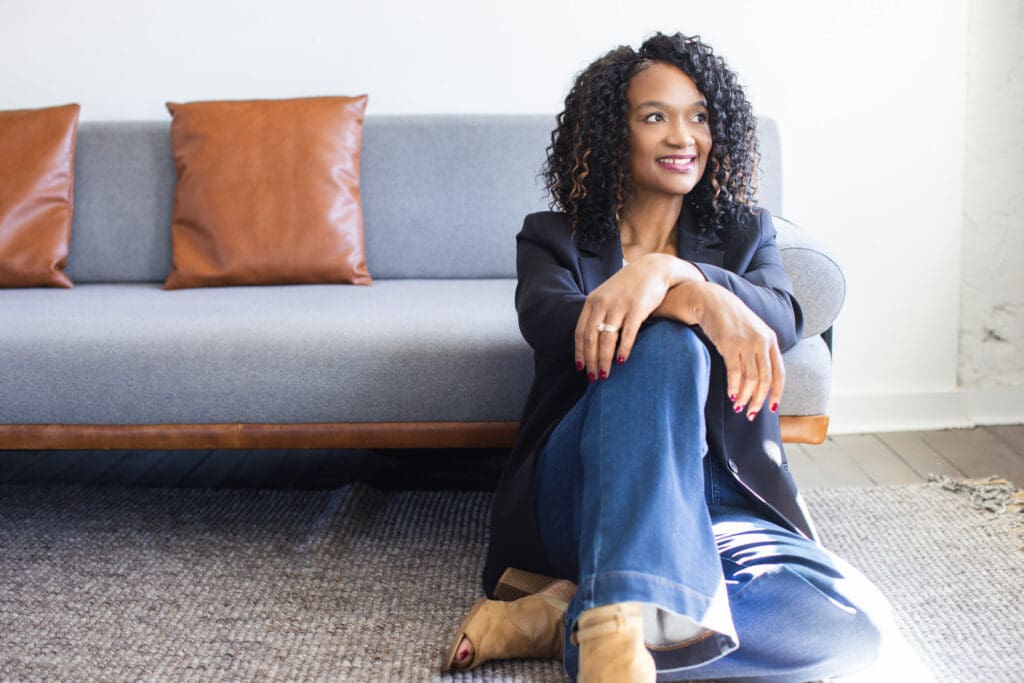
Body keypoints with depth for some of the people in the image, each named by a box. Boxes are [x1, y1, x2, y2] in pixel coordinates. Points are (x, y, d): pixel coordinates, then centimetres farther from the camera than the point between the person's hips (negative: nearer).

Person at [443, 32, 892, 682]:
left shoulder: (745, 232, 16)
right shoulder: (553, 237, 11)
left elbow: (782, 320, -7)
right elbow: (548, 322, -13)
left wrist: (666, 272, -27)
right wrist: (697, 298, -31)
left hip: (714, 502, 3)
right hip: (577, 500, -2)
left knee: (854, 620, -29)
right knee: (666, 343, -33)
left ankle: (564, 618, -26)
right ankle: (617, 624, -46)